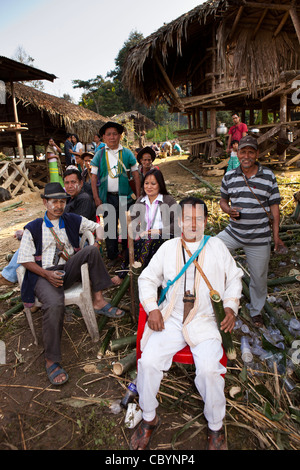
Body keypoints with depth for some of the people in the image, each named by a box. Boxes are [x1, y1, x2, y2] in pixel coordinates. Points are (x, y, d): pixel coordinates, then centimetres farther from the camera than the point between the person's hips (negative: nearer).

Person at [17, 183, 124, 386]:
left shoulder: (72, 221, 11)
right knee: (55, 304, -35)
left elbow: (97, 226, 19)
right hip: (45, 274, -3)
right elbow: (26, 260, 0)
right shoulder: (33, 228, 2)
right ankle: (51, 361, -21)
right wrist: (47, 274, -15)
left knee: (91, 250, -23)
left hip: (69, 270, 4)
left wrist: (98, 241, -4)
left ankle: (99, 301, -19)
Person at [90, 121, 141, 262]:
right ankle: (113, 254, 21)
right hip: (107, 197, 1)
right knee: (109, 226, 7)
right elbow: (94, 177, 4)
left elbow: (136, 175, 5)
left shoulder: (127, 153, 4)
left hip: (125, 196, 0)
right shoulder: (100, 155, 5)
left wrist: (138, 196, -1)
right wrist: (96, 198, -3)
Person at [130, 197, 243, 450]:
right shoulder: (168, 247, 9)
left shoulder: (217, 247, 8)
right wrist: (152, 309, -1)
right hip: (170, 320, 2)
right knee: (148, 362, -18)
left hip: (205, 321, -1)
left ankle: (216, 427, 8)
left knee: (208, 369, -23)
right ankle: (149, 418, 10)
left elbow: (234, 278, 18)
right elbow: (147, 278, 12)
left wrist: (231, 306, 3)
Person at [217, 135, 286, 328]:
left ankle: (256, 311, 35)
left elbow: (274, 207, 0)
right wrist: (229, 210, -12)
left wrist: (276, 235, -3)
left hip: (259, 237, -2)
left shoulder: (269, 177, -4)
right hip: (233, 232, 2)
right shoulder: (229, 177, 1)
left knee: (259, 276, 10)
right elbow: (223, 200, 12)